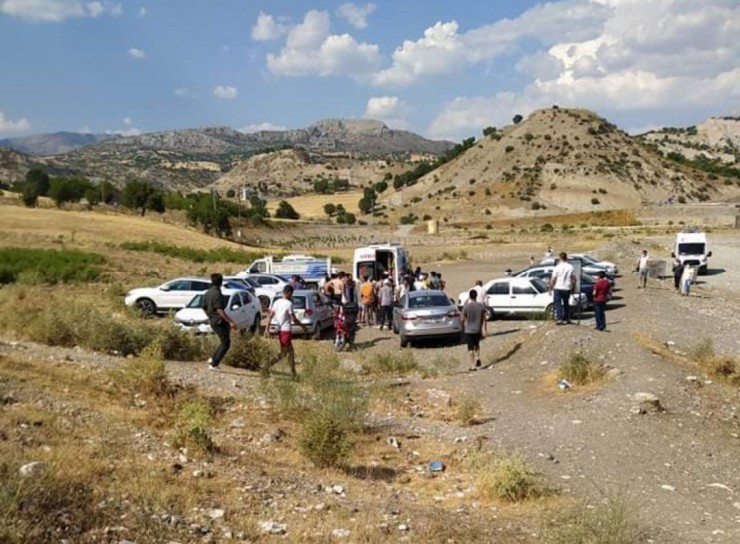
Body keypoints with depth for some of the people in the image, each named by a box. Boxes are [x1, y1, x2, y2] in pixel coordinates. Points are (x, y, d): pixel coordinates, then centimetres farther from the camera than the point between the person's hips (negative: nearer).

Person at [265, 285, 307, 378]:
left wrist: (267, 328, 7)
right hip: (286, 330, -8)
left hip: (279, 330, 8)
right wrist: (303, 326, -1)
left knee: (290, 351, 15)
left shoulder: (277, 302, 7)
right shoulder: (289, 304, -13)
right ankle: (268, 366, -13)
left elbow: (270, 316, 5)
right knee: (283, 352, -3)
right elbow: (294, 319, -14)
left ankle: (293, 372, 18)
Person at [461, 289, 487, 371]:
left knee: (470, 348, 3)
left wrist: (463, 327, 16)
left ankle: (472, 365, 4)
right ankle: (477, 358, 3)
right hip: (478, 330, 3)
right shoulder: (481, 306, -3)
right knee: (477, 345, 24)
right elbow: (484, 319, -2)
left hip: (469, 330, -3)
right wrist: (484, 330, 2)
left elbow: (463, 319, -1)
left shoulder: (466, 307, -10)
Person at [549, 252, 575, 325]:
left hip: (558, 288, -4)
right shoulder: (570, 267, 0)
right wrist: (573, 287, 15)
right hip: (567, 288, 4)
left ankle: (559, 319, -10)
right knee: (566, 303, 17)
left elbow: (553, 279, -9)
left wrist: (550, 288, -1)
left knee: (558, 303, 0)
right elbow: (573, 278, 3)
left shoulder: (557, 267, -10)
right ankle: (566, 319, 23)